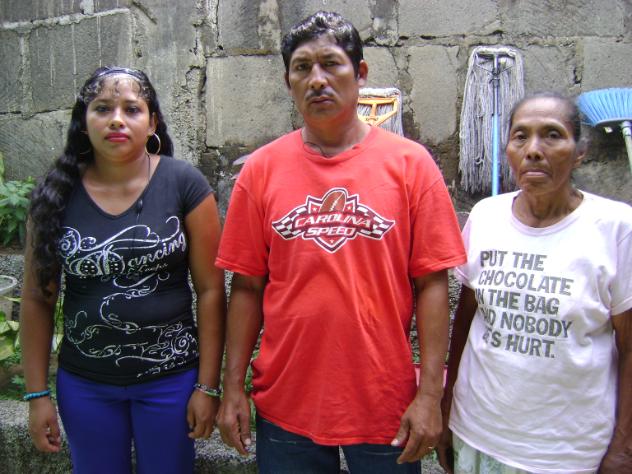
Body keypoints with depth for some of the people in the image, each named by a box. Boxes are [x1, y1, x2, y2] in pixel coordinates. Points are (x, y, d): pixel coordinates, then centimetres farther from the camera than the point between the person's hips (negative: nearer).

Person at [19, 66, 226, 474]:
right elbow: (38, 299, 3)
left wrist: (208, 386, -8)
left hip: (170, 378, -2)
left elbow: (211, 289, -8)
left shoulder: (184, 184, -9)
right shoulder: (57, 194, -3)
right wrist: (37, 393, 3)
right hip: (84, 384, 2)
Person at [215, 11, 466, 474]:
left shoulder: (409, 162, -5)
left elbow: (432, 283, -6)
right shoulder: (261, 169, -1)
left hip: (386, 408, -1)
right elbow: (247, 286, 1)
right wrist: (233, 387, 0)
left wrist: (430, 393, -8)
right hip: (284, 408, 2)